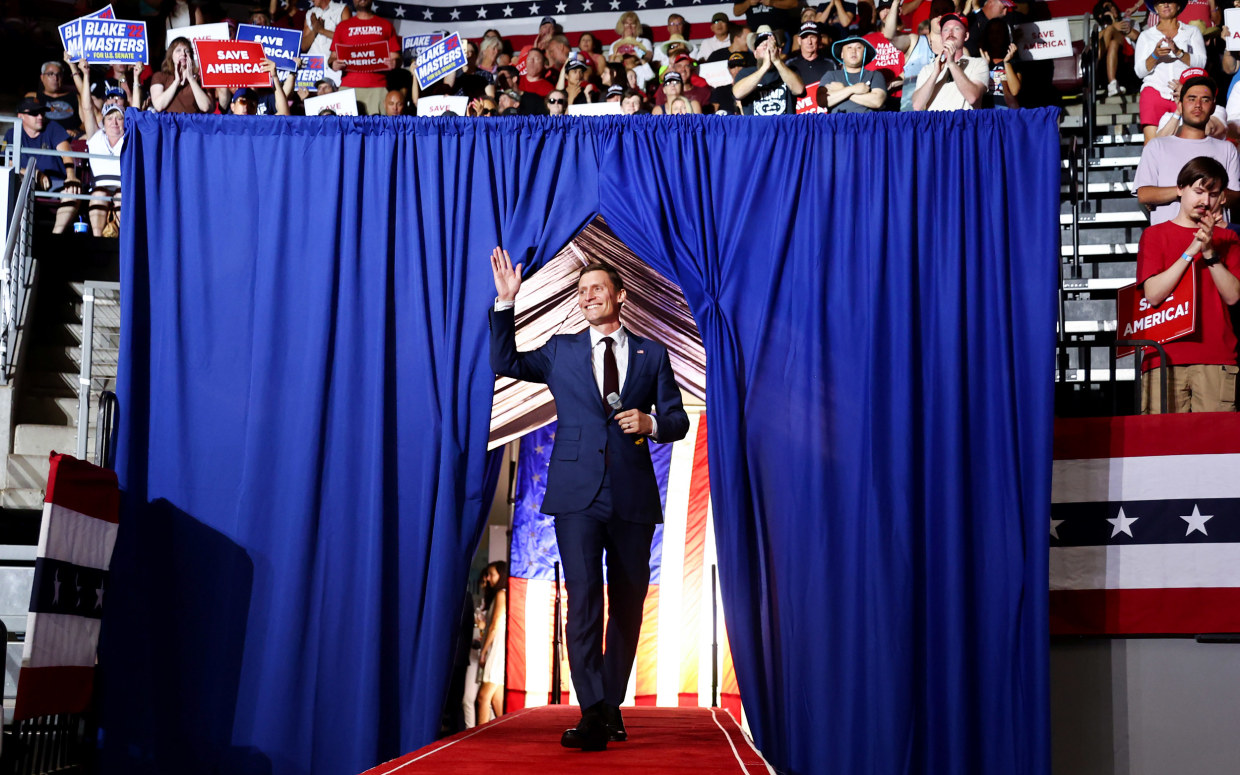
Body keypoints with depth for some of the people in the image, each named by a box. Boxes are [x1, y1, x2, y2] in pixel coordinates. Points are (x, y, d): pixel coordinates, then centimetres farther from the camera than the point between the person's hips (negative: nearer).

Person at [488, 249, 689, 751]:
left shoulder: (652, 355, 13)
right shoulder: (561, 351, 16)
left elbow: (678, 420, 13)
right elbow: (505, 362, 13)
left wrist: (651, 422, -9)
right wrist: (505, 303, 5)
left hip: (632, 497, 1)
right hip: (577, 494, -1)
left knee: (627, 606, 6)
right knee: (583, 599, -14)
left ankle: (611, 705, 19)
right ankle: (593, 715, -18)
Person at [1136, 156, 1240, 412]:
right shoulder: (1155, 235, 11)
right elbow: (1153, 295, -4)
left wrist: (1209, 252, -7)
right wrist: (1191, 251, -8)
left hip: (1217, 359, 1)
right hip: (1165, 356, -1)